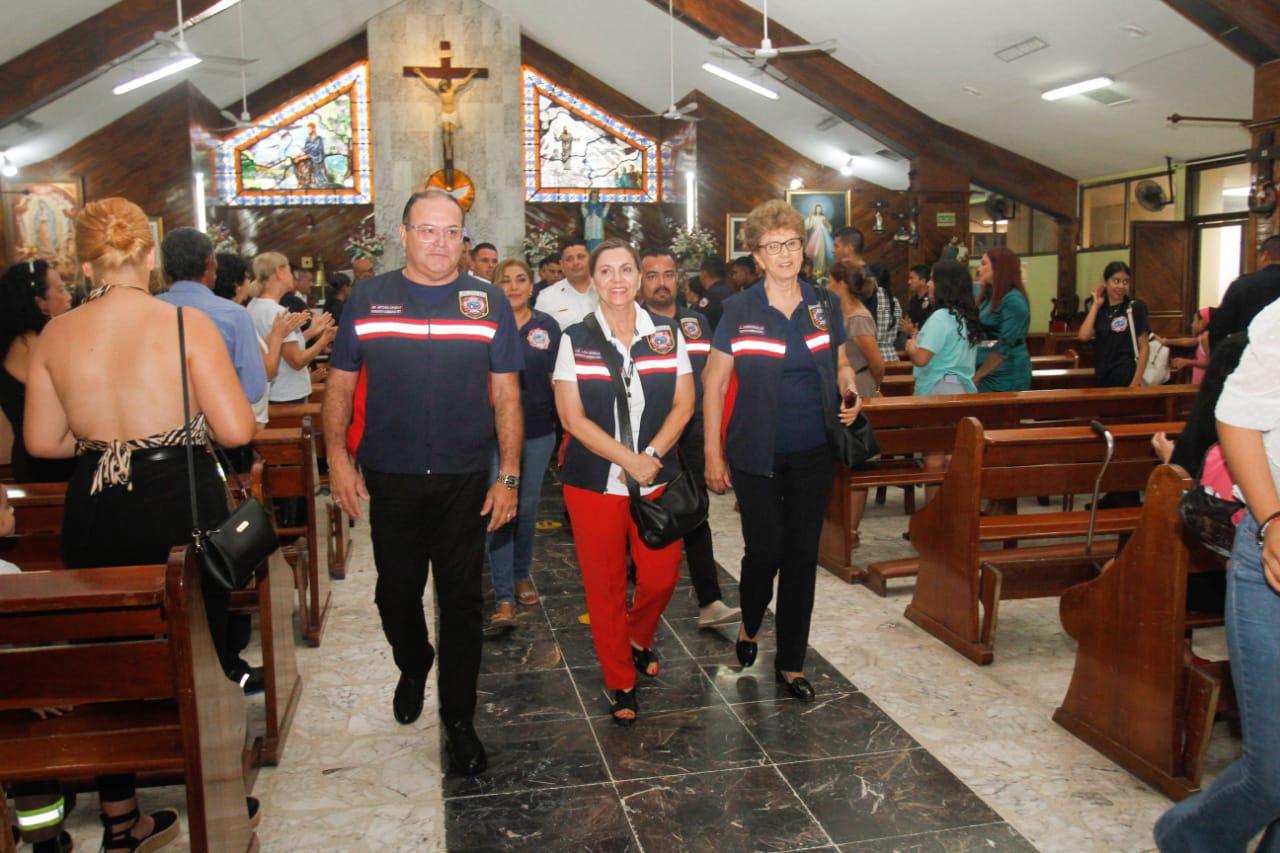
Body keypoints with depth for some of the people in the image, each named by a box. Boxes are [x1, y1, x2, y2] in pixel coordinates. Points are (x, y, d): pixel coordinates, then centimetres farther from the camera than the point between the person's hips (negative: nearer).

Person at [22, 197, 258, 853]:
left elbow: (43, 441, 4)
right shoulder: (186, 324, -14)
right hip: (181, 509, -3)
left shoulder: (54, 337, -2)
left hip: (95, 520, 4)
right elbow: (237, 430, -16)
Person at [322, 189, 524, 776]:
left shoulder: (489, 303, 1)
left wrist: (509, 476, -4)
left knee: (461, 601, 6)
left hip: (465, 482, -1)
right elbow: (340, 384, 7)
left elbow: (507, 395, 1)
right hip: (389, 479, 1)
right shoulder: (367, 299, 3)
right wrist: (337, 457, -4)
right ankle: (413, 667, 46)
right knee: (396, 593, 15)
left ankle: (458, 719, 22)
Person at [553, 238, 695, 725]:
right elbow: (573, 418, -8)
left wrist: (652, 457, -13)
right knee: (604, 586, 5)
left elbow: (684, 405, 1)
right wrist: (629, 460, -15)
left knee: (661, 576, 6)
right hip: (595, 483, -2)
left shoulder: (667, 333, 2)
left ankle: (638, 639, 39)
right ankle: (620, 683, 24)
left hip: (658, 481, 2)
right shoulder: (575, 339, -4)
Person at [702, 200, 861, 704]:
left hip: (812, 454, 3)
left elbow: (841, 364, 18)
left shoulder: (822, 305, 4)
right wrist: (713, 454, -7)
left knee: (803, 557, 7)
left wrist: (849, 392, -6)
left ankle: (791, 663, 22)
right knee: (765, 551, -3)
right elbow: (714, 383, -3)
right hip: (757, 455, -3)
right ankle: (749, 627, 31)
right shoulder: (740, 310, -5)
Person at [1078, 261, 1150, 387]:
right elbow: (1084, 336, -8)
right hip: (1101, 378, 4)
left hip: (1126, 378, -4)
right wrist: (1095, 305, -4)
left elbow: (1144, 348, -4)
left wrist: (1136, 382, -12)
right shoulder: (1099, 310, 9)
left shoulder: (1135, 307, -3)